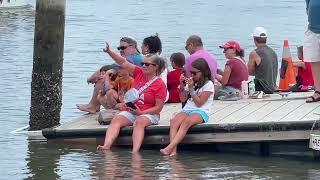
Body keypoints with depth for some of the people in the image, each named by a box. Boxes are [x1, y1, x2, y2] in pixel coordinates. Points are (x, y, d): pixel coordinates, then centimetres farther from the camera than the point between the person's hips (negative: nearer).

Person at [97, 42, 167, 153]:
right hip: (130, 112, 5)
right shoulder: (139, 73, 11)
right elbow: (123, 63, 7)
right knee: (116, 120, -24)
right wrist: (109, 52, -6)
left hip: (148, 114, -5)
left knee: (139, 122, -38)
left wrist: (141, 113, -19)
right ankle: (106, 146, -46)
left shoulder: (160, 85, -5)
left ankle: (135, 152, -56)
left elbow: (158, 108, -9)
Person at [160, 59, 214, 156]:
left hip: (201, 112, -6)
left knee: (186, 122, -38)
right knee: (174, 122, -28)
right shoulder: (192, 82, 21)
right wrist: (182, 86, 6)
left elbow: (199, 103, -9)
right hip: (187, 110, 6)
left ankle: (169, 148, -49)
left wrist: (191, 89, -13)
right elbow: (183, 99, 21)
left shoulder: (208, 84, -1)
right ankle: (173, 150, -44)